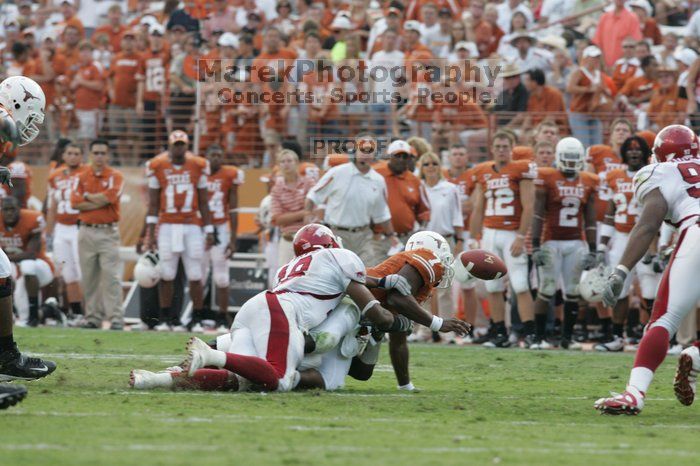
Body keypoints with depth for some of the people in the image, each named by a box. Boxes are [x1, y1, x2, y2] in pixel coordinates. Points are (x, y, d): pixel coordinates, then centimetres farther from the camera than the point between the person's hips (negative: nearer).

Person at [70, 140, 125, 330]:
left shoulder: (115, 177, 1)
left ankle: (116, 319, -13)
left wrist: (87, 196, -1)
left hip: (108, 232, -3)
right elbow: (75, 203, -4)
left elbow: (108, 197, -15)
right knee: (88, 277, 5)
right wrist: (100, 201, -9)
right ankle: (92, 318, 11)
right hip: (86, 231, 3)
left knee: (111, 276, -10)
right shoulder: (81, 177, 9)